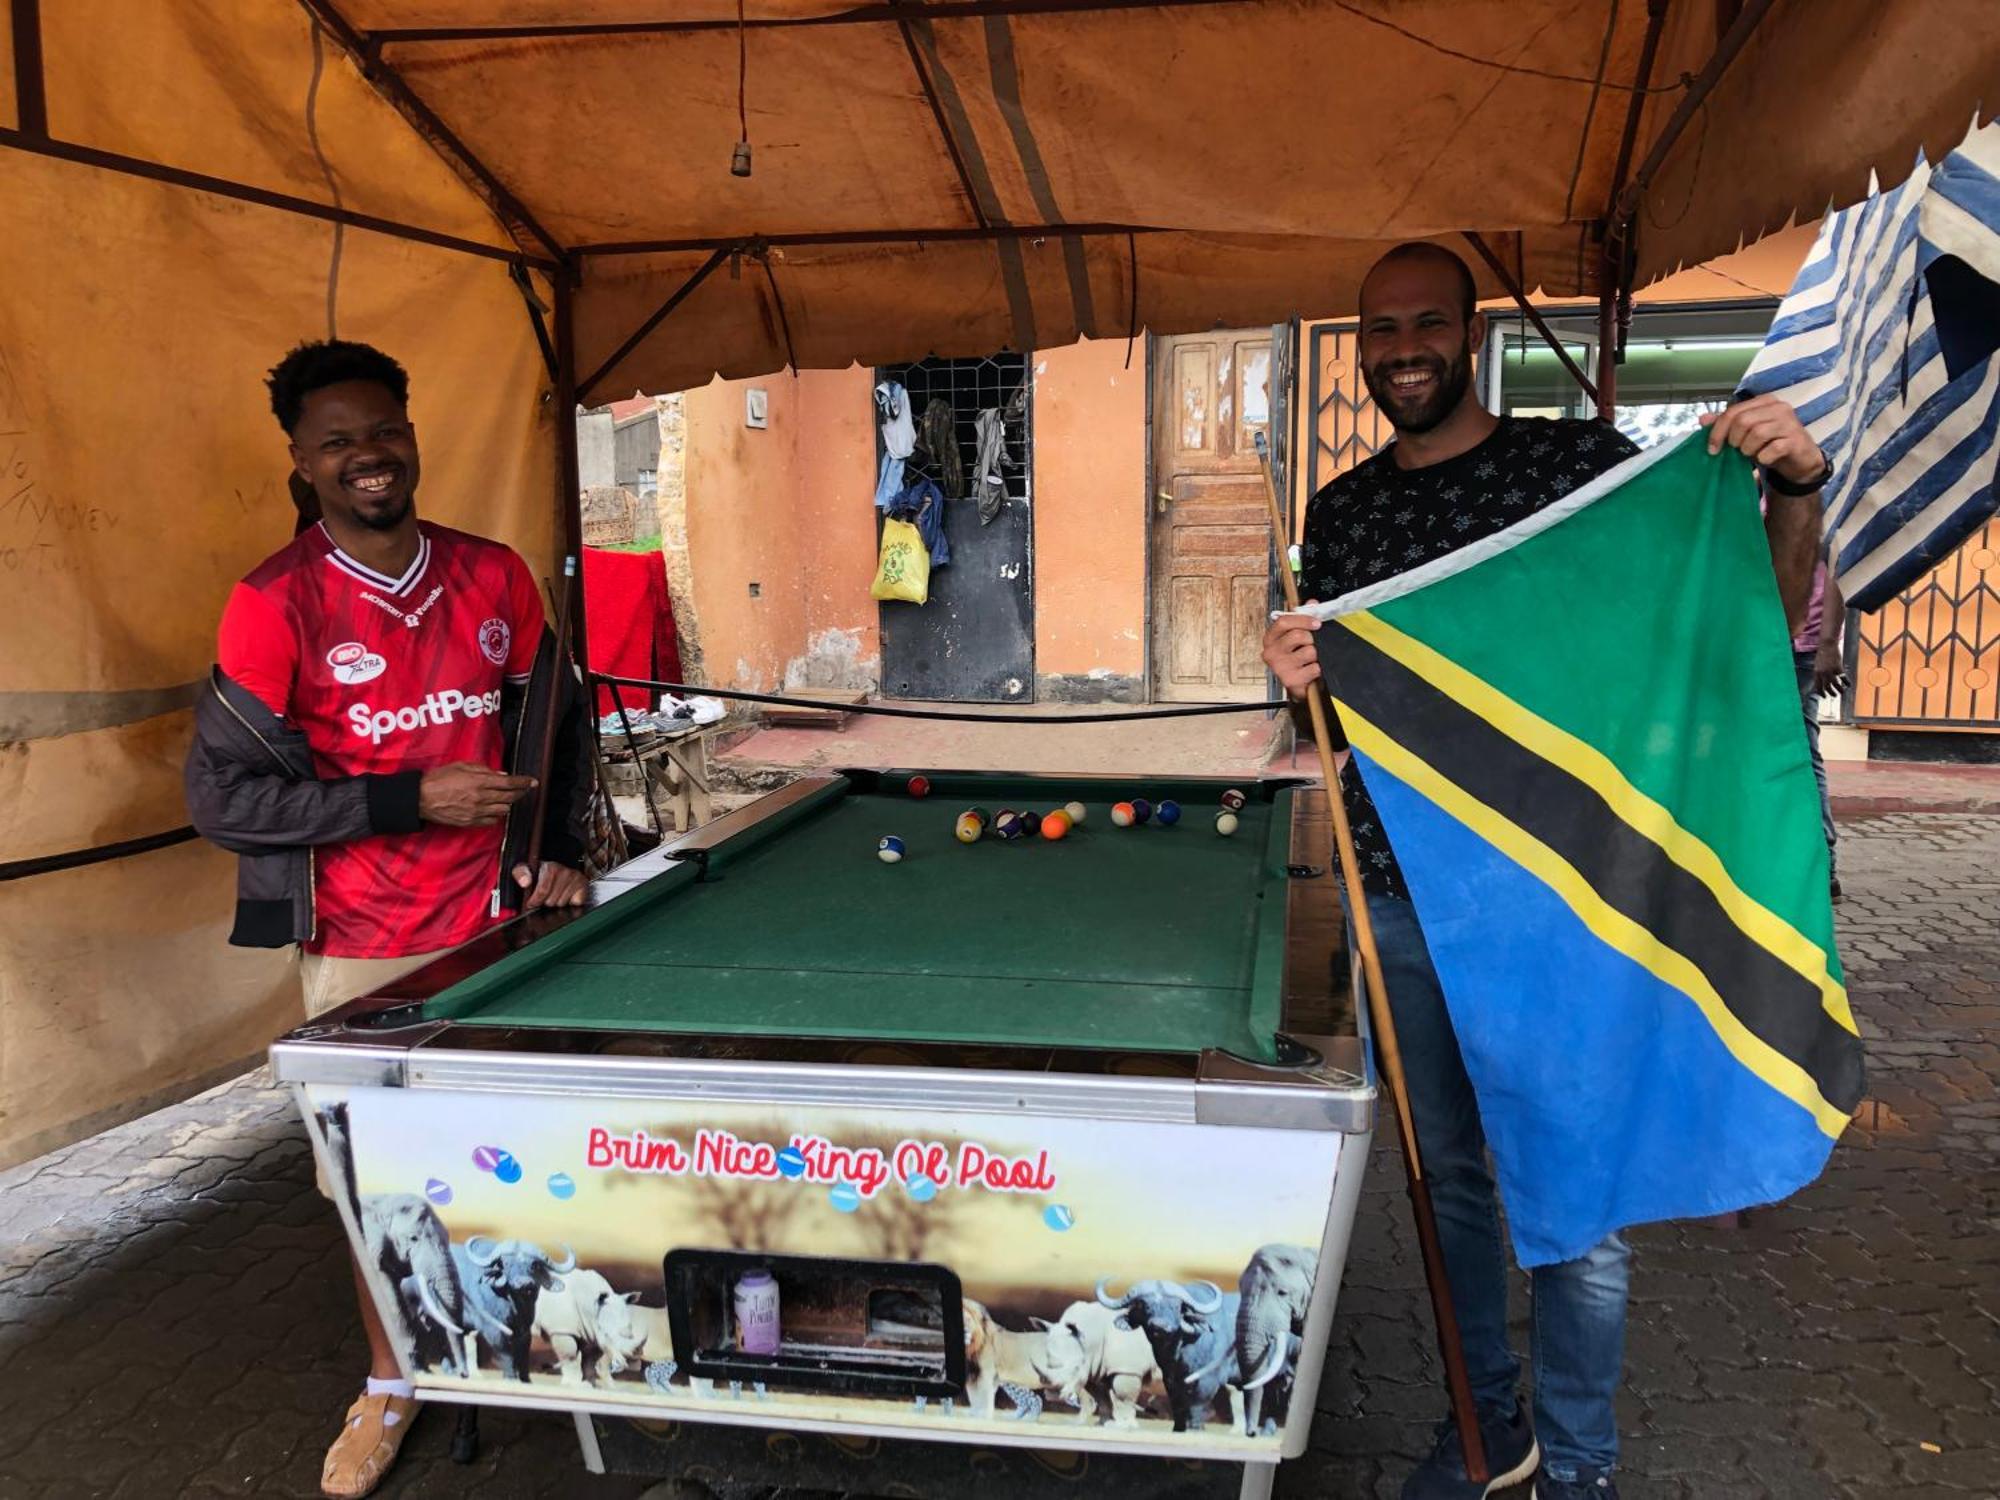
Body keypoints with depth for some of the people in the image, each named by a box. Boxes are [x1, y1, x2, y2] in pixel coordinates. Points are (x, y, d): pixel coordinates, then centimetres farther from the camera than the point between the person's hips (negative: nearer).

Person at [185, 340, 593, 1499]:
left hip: (497, 921, 3)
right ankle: (393, 1383, 33)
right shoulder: (276, 605, -10)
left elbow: (558, 722, 13)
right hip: (364, 949, -2)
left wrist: (562, 851, 2)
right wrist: (412, 799, -16)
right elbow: (226, 797, -11)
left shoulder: (494, 577, 1)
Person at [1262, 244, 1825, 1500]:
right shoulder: (1341, 512, 7)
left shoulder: (1580, 460, -4)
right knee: (1451, 1175, 17)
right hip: (1399, 897, 4)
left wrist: (1796, 489, -19)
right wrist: (1304, 682, -9)